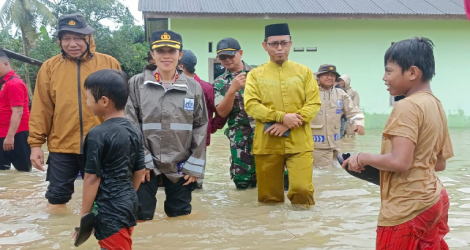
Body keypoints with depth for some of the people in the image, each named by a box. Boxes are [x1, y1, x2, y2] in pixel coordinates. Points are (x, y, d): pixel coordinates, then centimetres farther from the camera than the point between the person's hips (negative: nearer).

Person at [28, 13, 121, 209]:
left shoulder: (109, 64, -1)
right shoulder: (50, 67, 2)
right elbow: (41, 109, 3)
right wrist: (36, 143, 1)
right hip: (61, 146, 1)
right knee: (57, 196, 11)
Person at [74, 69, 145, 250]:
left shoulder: (97, 134, -16)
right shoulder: (135, 131, 3)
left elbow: (92, 178, -14)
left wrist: (84, 215, -6)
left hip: (109, 210, -7)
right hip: (129, 204, 7)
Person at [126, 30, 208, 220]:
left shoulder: (193, 87, 3)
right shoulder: (136, 83, -1)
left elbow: (200, 128, 4)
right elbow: (130, 125, -3)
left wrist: (195, 165, -1)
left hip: (181, 165, 1)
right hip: (146, 163, -1)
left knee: (181, 216, 11)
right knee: (141, 216, 4)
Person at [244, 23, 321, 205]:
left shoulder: (304, 72, 8)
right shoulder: (255, 74, 5)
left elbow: (314, 104, 0)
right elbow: (251, 105, -5)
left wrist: (289, 124, -14)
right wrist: (281, 117, -17)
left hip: (299, 142, 0)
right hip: (267, 143, 0)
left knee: (302, 189, -10)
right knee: (269, 196, 6)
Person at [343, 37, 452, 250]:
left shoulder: (407, 106, -18)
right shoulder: (436, 106, 8)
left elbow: (399, 161, -25)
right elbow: (440, 163, 14)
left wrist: (364, 158, -11)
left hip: (407, 209, -9)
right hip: (433, 200, 9)